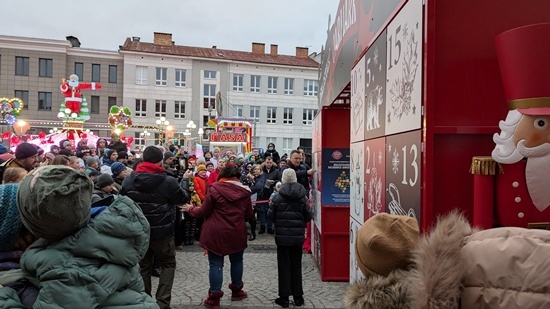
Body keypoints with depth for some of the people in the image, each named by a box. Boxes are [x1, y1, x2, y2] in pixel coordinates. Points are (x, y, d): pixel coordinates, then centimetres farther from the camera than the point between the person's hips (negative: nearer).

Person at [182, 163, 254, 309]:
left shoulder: (214, 189, -11)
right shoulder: (244, 191, 0)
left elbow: (204, 212, -6)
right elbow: (248, 214, 8)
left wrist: (191, 209, 13)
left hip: (216, 233, -3)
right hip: (237, 232, 3)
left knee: (216, 264, 4)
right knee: (237, 260, 20)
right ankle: (236, 290, 33)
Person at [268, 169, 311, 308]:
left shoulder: (278, 197, -8)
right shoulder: (302, 197, -3)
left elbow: (270, 216, -5)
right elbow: (308, 217, 1)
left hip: (282, 236, -2)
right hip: (298, 236, 2)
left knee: (284, 266, 7)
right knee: (296, 266, 12)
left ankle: (284, 297, 12)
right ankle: (298, 296, 19)